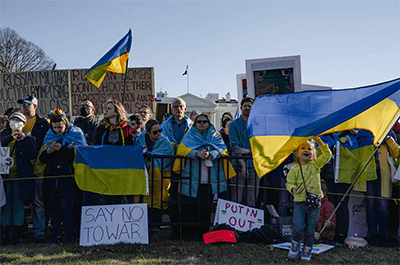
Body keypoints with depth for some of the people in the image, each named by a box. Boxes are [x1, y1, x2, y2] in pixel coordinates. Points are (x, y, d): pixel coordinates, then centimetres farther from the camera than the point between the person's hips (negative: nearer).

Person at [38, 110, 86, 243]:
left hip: (68, 177, -4)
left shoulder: (76, 134, 2)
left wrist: (61, 149, -16)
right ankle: (56, 235, 14)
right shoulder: (49, 136, 14)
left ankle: (70, 235, 2)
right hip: (51, 177, 5)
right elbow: (42, 158, 11)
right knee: (54, 207, 6)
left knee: (66, 206, -8)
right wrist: (48, 151, -9)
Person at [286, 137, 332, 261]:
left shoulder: (316, 164, 7)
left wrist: (320, 143, -4)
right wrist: (293, 189, -20)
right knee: (298, 227, -13)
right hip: (300, 202, -2)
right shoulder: (294, 169, 1)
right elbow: (289, 182, 1)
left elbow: (327, 155, 6)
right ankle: (295, 246, 13)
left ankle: (307, 253, 21)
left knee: (310, 230, 6)